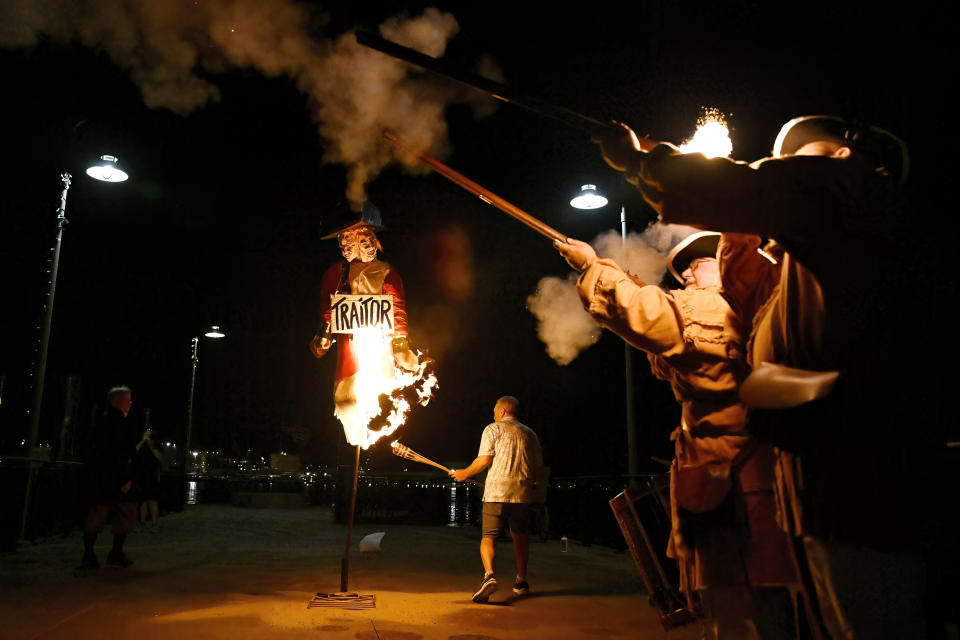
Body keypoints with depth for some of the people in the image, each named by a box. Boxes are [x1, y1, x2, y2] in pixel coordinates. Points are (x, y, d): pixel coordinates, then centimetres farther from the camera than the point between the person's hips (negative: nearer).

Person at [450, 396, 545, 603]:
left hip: (497, 492, -4)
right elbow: (539, 472, 15)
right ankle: (521, 581, 25)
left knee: (489, 536, 0)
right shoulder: (530, 434, 16)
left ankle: (489, 575, -23)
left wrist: (464, 474, 9)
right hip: (524, 492, 4)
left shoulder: (493, 429, 4)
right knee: (519, 533, 22)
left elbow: (484, 461, -6)